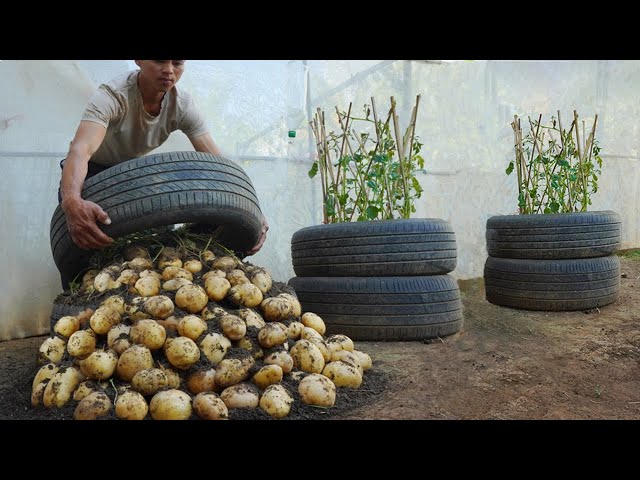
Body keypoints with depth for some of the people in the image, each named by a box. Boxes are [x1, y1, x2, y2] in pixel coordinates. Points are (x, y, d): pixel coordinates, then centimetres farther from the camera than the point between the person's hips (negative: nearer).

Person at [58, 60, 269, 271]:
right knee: (81, 244, -19)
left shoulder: (183, 105, -22)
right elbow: (81, 151, -50)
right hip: (90, 171, -4)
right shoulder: (112, 95, -35)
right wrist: (72, 202, -72)